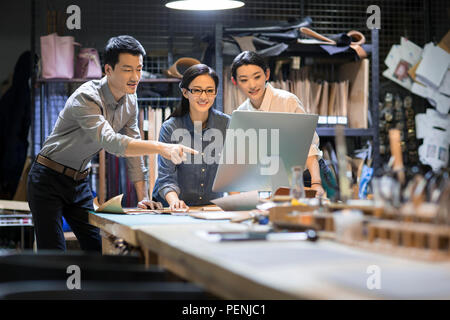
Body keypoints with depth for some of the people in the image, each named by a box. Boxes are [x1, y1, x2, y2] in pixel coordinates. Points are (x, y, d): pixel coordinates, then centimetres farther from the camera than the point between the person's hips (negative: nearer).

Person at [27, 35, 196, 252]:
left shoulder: (130, 100, -1)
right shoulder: (86, 98, -26)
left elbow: (134, 147, 5)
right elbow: (111, 142, -41)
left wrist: (143, 197, -2)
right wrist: (161, 148, -51)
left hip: (80, 181, 7)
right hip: (49, 179, -7)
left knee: (97, 248, 4)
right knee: (54, 258, -11)